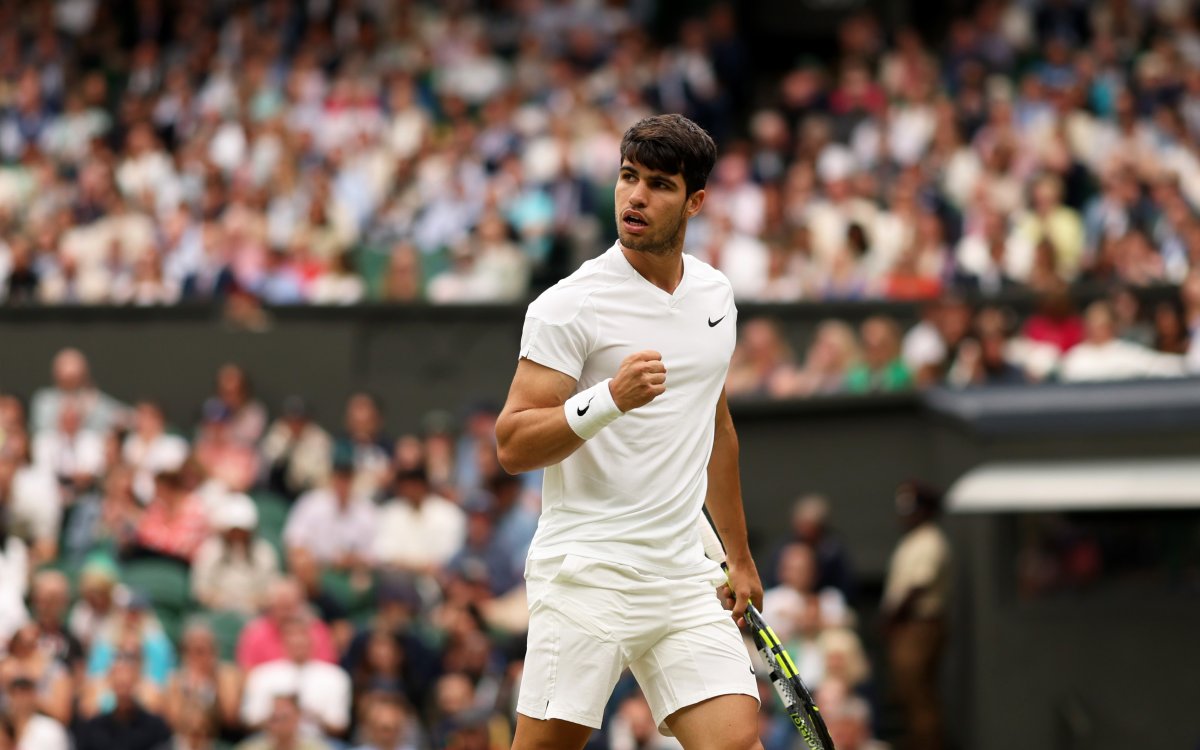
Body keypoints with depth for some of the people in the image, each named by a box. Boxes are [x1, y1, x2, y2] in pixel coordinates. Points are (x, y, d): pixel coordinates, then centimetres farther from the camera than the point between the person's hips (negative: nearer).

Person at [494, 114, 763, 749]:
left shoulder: (715, 295, 13)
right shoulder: (570, 304, -8)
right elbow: (513, 446, -12)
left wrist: (740, 557, 29)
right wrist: (610, 398, -26)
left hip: (685, 578, 6)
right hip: (588, 573, -6)